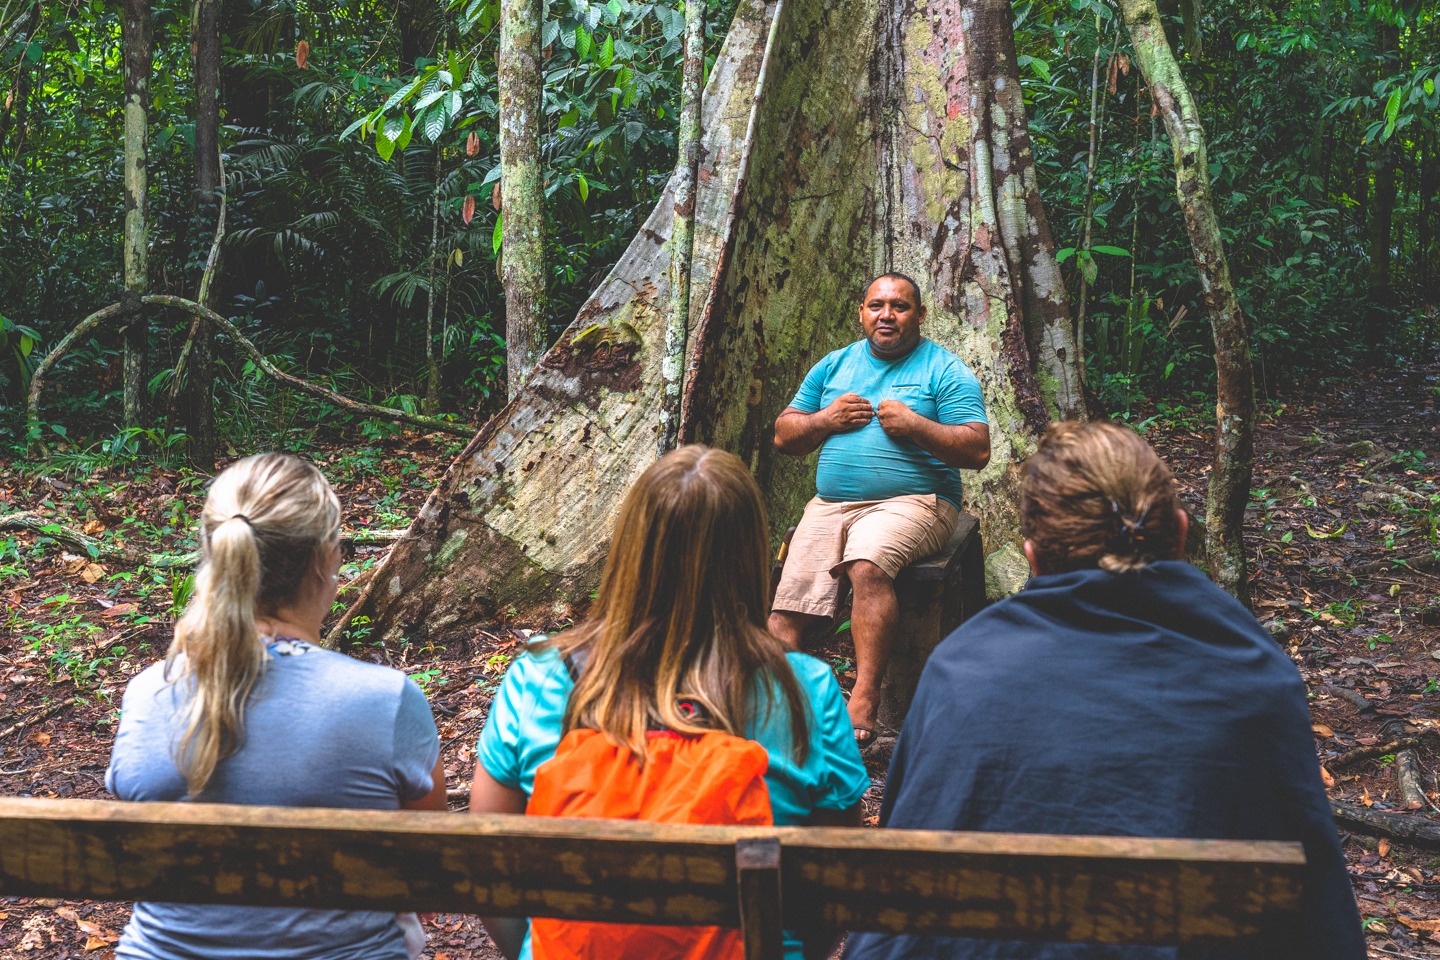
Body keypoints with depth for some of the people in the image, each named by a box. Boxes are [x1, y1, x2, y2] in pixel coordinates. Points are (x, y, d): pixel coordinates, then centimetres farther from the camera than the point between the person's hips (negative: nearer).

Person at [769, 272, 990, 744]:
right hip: (829, 504, 5)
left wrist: (913, 426, -13)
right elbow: (784, 436, 19)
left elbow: (978, 451, -4)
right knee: (787, 610, -14)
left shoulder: (945, 371, 5)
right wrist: (826, 419, 0)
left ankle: (864, 697, -31)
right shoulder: (833, 365, 20)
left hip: (911, 502, -5)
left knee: (867, 566, -35)